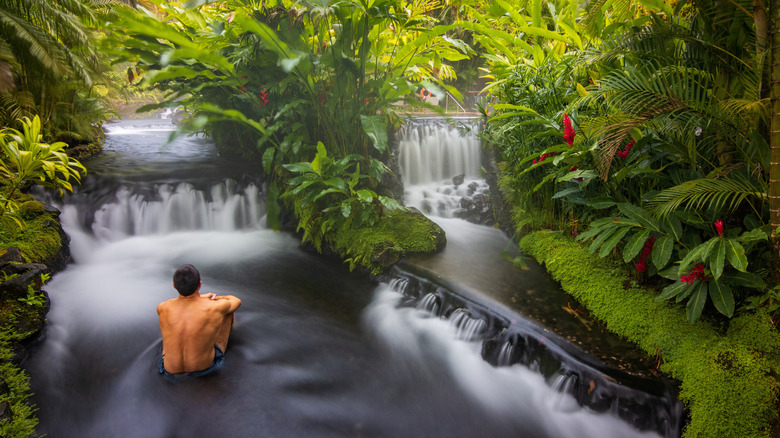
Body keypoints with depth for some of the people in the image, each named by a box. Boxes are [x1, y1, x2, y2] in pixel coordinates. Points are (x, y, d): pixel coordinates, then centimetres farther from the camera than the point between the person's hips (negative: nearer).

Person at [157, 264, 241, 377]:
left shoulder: (162, 308, -17)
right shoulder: (215, 308, -23)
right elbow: (236, 301, 3)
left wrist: (201, 297, 22)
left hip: (171, 370, 2)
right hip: (206, 367, -2)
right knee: (228, 309, 12)